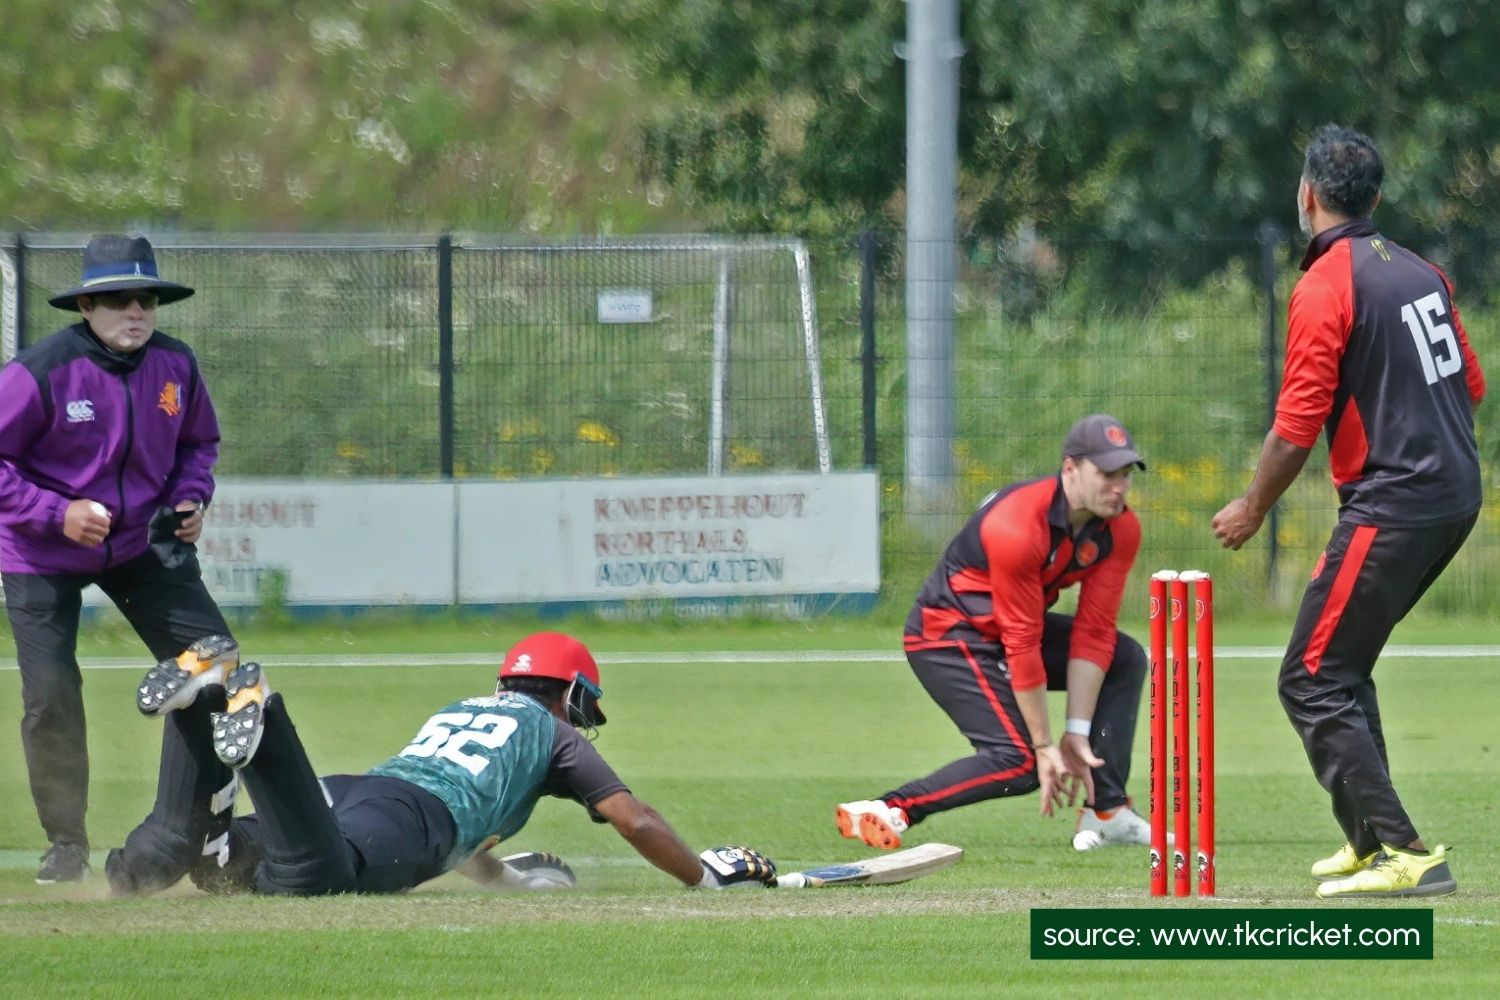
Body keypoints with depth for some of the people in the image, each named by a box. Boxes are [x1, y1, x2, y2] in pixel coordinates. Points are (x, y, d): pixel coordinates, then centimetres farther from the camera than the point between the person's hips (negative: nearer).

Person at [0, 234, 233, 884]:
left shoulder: (175, 366, -6)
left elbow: (198, 441, 12)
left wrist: (190, 498, -7)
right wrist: (56, 513, -27)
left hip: (144, 543, 4)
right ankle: (66, 843, 8)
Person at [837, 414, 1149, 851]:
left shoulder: (1120, 530, -8)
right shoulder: (1016, 528, -31)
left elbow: (1093, 634, -8)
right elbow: (1022, 645, -28)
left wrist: (1078, 733, -12)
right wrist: (1045, 746, -25)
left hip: (1016, 623, 9)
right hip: (947, 634, -9)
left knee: (1125, 659, 4)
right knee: (1019, 762, -22)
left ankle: (1106, 813, 3)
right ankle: (886, 811, -24)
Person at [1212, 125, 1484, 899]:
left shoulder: (1323, 288, -13)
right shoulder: (1419, 271, 12)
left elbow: (1296, 426, -14)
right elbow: (1470, 386, 17)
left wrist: (1253, 509, 0)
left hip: (1389, 508, -9)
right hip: (1456, 496, 9)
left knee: (1313, 683, -6)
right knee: (1343, 667, 22)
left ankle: (1402, 853, -13)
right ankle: (1370, 839, 25)